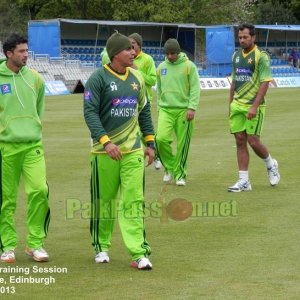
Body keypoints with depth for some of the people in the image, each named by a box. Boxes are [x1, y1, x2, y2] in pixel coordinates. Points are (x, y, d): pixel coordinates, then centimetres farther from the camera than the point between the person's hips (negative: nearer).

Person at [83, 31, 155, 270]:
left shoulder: (136, 78, 10)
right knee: (103, 200, 8)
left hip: (133, 151, 3)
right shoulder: (99, 78, -7)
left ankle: (139, 253, -8)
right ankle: (101, 248, 25)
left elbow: (144, 111, 19)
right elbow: (90, 112, -13)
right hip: (105, 151, -3)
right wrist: (106, 142, -24)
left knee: (134, 201, -5)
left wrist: (150, 143, 14)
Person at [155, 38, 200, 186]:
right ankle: (169, 167, 8)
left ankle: (179, 174, 12)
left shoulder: (189, 66, -2)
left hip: (183, 110, -3)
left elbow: (195, 88, -5)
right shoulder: (161, 67, 11)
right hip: (166, 109, 3)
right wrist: (159, 107, 17)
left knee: (182, 144, -1)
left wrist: (192, 108, -14)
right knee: (161, 138, -14)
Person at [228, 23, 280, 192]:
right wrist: (231, 104, 16)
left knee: (253, 141, -6)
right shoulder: (236, 56, 11)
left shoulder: (261, 56, -9)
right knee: (240, 141, 3)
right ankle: (244, 181, 6)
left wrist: (254, 107, -21)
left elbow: (265, 83, -14)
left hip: (253, 107, -6)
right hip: (237, 106, 6)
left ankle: (271, 165, 23)